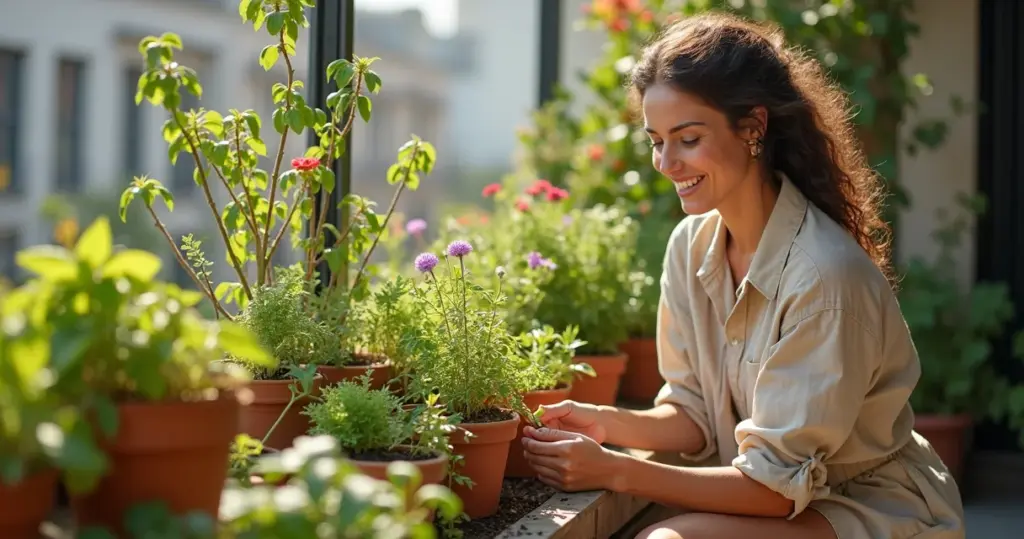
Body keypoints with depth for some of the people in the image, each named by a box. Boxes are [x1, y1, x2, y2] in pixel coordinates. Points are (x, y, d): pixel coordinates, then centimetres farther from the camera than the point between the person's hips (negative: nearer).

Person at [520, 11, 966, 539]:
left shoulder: (824, 273, -26)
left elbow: (779, 484, -22)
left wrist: (617, 472, -26)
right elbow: (697, 416, 5)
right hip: (777, 491, 6)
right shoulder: (691, 245, -3)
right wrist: (609, 424, -14)